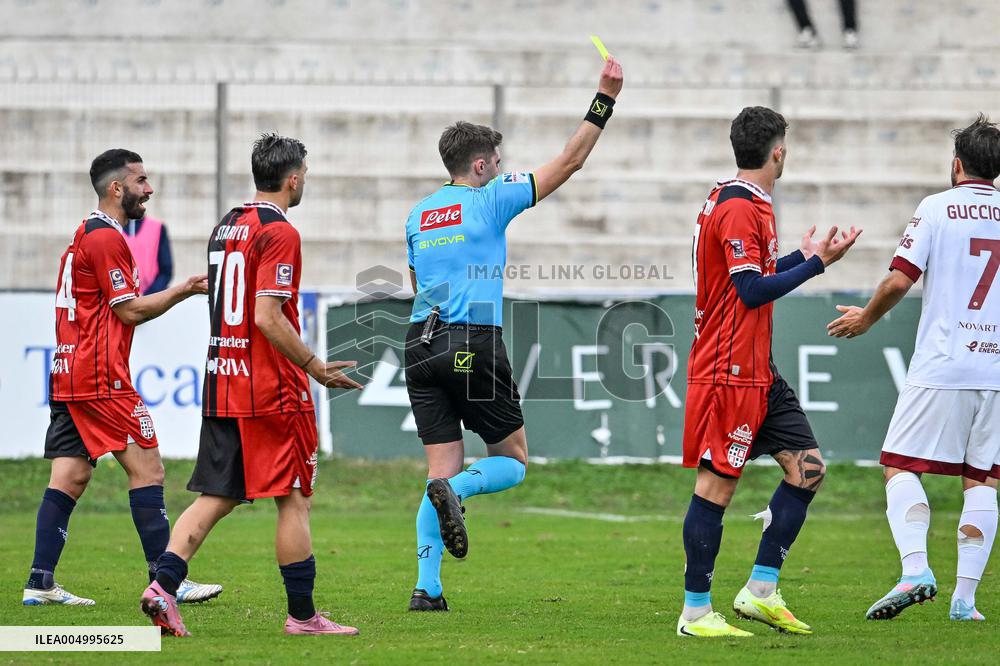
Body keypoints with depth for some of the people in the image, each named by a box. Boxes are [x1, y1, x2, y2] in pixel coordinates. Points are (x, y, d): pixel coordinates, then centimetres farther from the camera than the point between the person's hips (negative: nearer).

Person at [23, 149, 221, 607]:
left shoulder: (85, 235, 20)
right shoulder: (106, 238, -11)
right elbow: (131, 310, -11)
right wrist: (185, 290, -2)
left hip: (68, 376, 10)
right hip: (100, 378, -10)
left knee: (69, 478, 6)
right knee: (146, 467, -7)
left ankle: (40, 584, 2)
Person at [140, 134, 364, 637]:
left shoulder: (225, 227, 15)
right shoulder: (279, 233, -12)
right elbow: (267, 317, -20)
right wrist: (316, 367, -13)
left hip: (221, 387, 8)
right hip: (273, 389, -8)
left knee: (216, 497, 7)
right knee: (294, 500, 0)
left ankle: (163, 586, -8)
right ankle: (302, 614, 4)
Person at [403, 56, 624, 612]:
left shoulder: (418, 216, 15)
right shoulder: (490, 200, -1)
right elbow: (570, 161, 1)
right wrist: (605, 99, 5)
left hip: (422, 345, 6)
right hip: (475, 346, -6)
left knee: (443, 467, 7)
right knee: (513, 461, 9)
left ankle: (427, 589, -5)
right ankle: (455, 490, -23)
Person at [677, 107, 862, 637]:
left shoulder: (750, 205, 16)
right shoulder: (737, 208, -16)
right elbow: (753, 290, -20)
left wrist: (803, 255, 34)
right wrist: (816, 263, -15)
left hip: (757, 370, 11)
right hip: (729, 370, -11)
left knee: (808, 468, 6)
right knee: (716, 484, -6)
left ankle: (761, 592, 9)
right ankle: (696, 613, -1)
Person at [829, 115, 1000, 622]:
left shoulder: (937, 208, -2)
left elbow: (900, 280, -8)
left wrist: (865, 319, 9)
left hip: (940, 366, -4)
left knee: (901, 466, 2)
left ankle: (915, 569, -18)